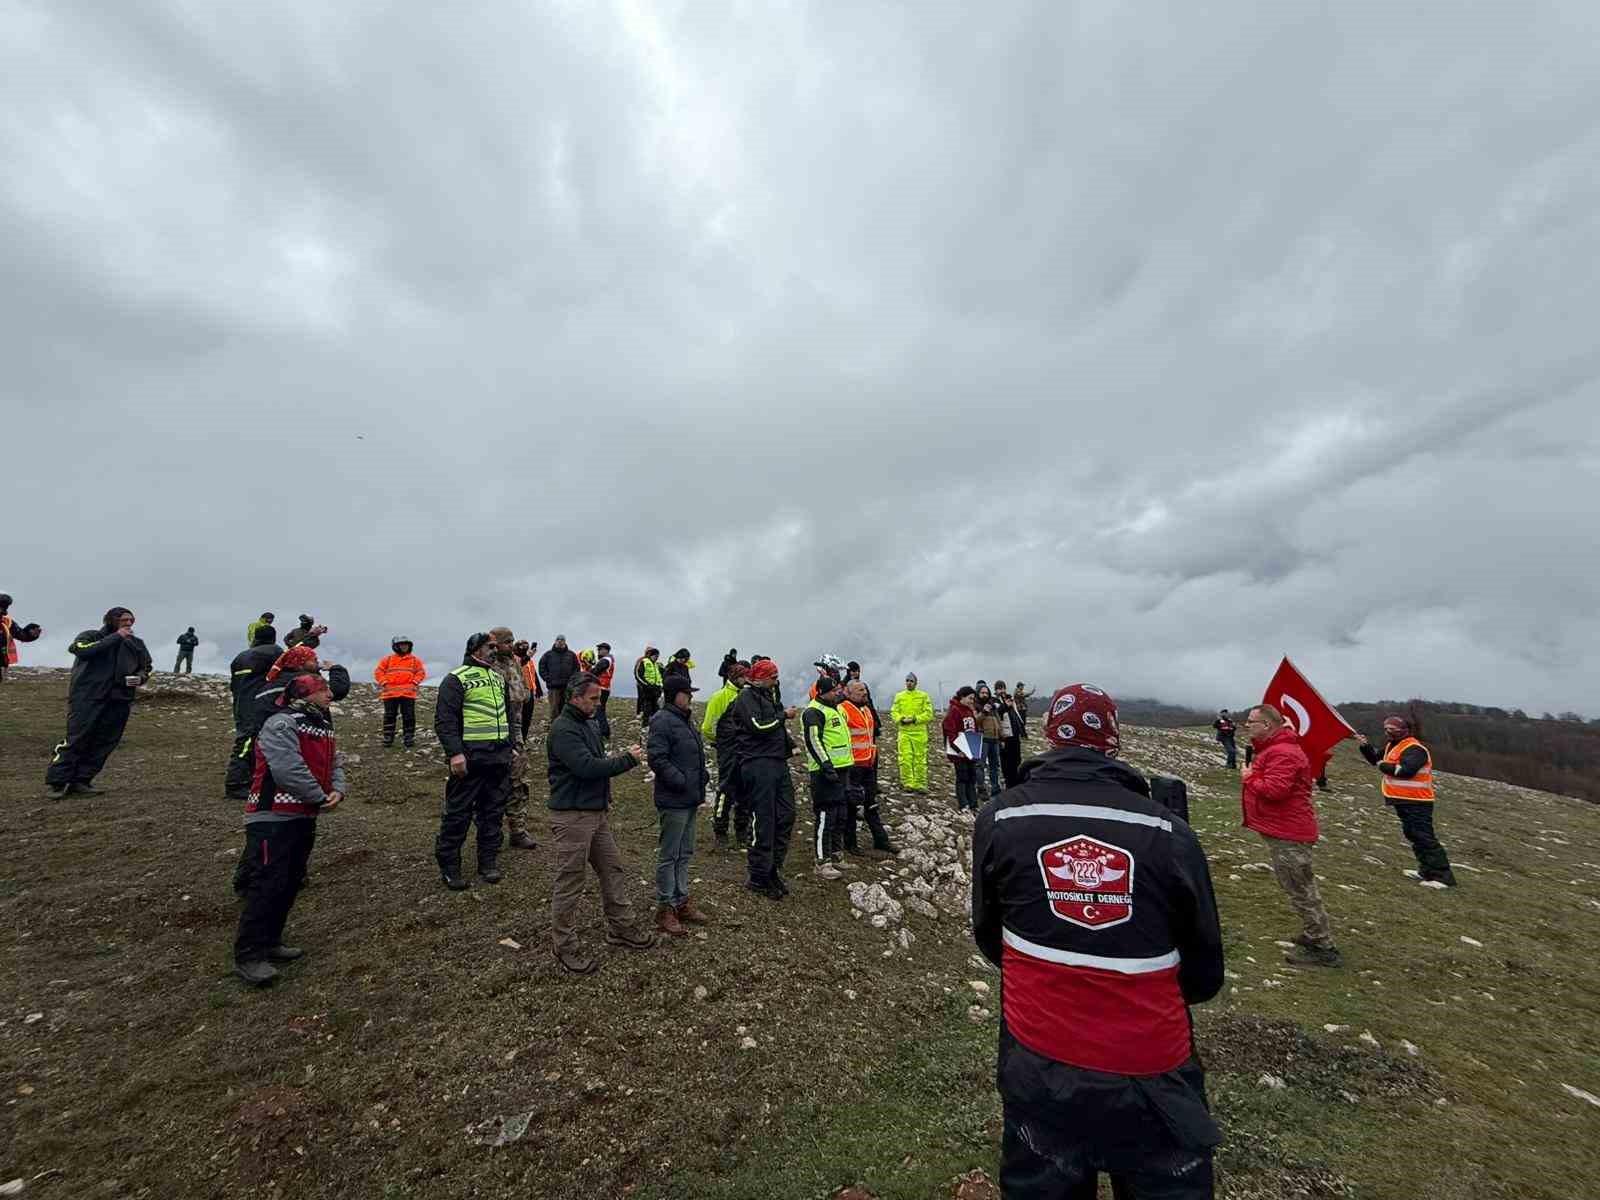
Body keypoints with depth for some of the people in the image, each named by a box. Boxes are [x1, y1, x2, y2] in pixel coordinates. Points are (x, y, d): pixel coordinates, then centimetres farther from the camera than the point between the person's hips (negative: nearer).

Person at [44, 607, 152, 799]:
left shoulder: (136, 643, 16)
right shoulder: (90, 636, 2)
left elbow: (147, 667, 26)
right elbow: (80, 649, -21)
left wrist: (140, 677, 3)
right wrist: (115, 637, -18)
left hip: (119, 700, 5)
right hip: (87, 698, -4)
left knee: (104, 744, 4)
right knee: (76, 739, -8)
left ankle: (81, 781, 13)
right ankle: (55, 782, 3)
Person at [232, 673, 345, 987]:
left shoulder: (323, 727, 13)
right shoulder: (281, 724, -17)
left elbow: (335, 764, 12)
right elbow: (289, 770, -25)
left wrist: (337, 790, -8)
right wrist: (320, 798, -15)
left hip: (304, 817, 9)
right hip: (273, 818, -9)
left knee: (291, 882, 15)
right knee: (267, 884, -7)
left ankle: (269, 942, 28)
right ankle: (248, 956, 3)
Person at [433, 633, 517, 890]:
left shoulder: (498, 678, 17)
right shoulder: (456, 679, -6)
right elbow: (444, 719, -13)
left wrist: (512, 745, 17)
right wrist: (454, 753, -20)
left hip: (499, 758, 7)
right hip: (470, 760, -6)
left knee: (493, 812, 12)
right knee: (458, 813, 3)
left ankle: (488, 862, 24)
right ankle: (449, 866, 17)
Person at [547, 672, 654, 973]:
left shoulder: (589, 724, 12)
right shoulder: (563, 729, -18)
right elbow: (587, 767, -27)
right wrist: (628, 759, -19)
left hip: (597, 813, 9)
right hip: (572, 817, -9)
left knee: (612, 869, 16)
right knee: (569, 882, 3)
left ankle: (621, 928, 29)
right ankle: (564, 946, 19)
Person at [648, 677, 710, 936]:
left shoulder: (685, 720, 15)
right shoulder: (663, 721, -16)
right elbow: (658, 759, -24)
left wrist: (700, 785, 14)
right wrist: (682, 782, -23)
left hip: (690, 800, 10)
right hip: (673, 801, -10)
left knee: (685, 854, 18)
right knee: (669, 856, 3)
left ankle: (681, 901, 31)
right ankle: (665, 909, 15)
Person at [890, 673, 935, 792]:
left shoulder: (924, 696, 5)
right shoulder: (899, 696, 11)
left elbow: (929, 714, -2)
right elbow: (894, 712, 8)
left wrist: (915, 719, -13)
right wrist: (901, 720, -11)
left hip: (920, 732, -1)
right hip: (904, 731, 1)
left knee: (920, 759, 1)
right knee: (905, 759, -2)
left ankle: (919, 784, 9)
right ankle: (907, 783, 7)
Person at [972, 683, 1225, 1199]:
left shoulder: (999, 818, -12)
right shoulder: (1171, 832, -13)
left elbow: (989, 939, 2)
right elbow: (1205, 976, -1)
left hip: (1039, 1072, 1)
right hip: (1154, 1080, 0)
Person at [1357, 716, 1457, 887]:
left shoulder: (1414, 749, -18)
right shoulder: (1393, 746, 12)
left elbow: (1406, 770, -30)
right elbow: (1376, 759, 18)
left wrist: (1384, 766, -17)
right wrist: (1365, 746, 2)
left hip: (1416, 803, -10)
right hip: (1403, 802, 10)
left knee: (1425, 838, -9)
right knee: (1413, 835, 18)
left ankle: (1443, 877, -4)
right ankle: (1427, 872, 29)